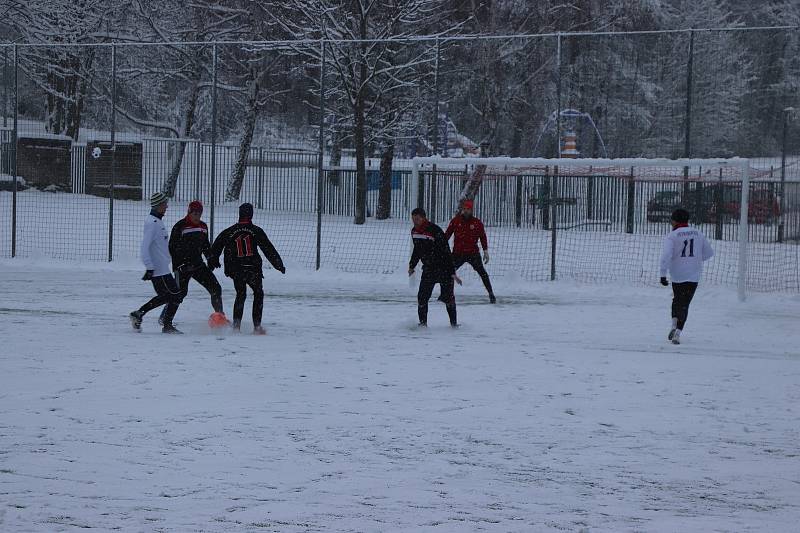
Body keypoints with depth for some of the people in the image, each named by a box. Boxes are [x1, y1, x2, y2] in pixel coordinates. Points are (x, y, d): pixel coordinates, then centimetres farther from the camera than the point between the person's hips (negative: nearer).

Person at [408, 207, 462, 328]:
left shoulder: (435, 231, -23)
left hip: (444, 268, -6)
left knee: (448, 296, -2)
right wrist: (412, 265, 22)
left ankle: (454, 322, 11)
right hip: (428, 268, 6)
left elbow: (446, 252, -23)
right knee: (422, 296, -4)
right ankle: (423, 322, 6)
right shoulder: (414, 231, -1)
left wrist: (452, 272, -25)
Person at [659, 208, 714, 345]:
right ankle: (678, 333, -6)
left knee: (677, 299, 24)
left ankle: (674, 323, 6)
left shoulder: (672, 236, -7)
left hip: (677, 275, -2)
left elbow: (666, 256, -18)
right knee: (684, 304, 7)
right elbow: (709, 253, 12)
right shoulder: (698, 234, 5)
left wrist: (663, 274, -15)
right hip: (694, 276, 2)